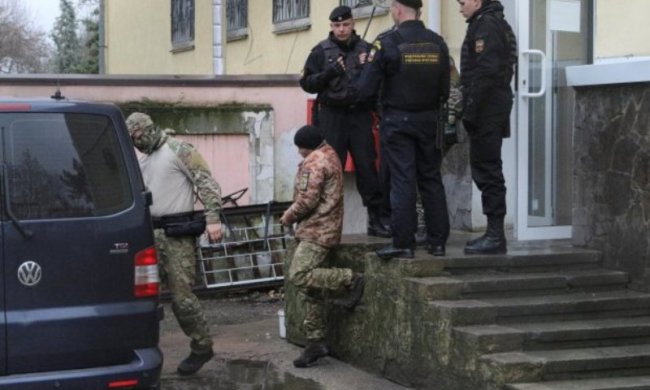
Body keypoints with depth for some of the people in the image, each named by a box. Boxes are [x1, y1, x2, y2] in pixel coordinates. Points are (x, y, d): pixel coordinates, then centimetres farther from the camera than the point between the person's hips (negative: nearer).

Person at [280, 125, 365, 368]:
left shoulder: (314, 162, -12)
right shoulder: (330, 157, 20)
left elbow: (308, 200, -20)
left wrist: (289, 217, -4)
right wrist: (295, 216, 14)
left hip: (317, 231, -10)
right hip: (323, 230, 10)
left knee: (299, 275, -21)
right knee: (311, 291, 9)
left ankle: (350, 280, -14)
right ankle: (316, 342, 10)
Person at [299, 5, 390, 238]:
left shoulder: (365, 49, 9)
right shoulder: (321, 51, 5)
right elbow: (307, 83, 2)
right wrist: (329, 73, -13)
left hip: (360, 115, 1)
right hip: (332, 116, -1)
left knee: (367, 167, -1)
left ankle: (376, 219, 4)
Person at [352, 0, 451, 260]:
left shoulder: (387, 43, -12)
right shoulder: (437, 43, 1)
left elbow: (367, 87, -11)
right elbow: (445, 89, 5)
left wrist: (353, 92, 10)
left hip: (397, 121, -4)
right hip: (428, 120, 4)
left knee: (402, 180, -1)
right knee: (431, 179, 11)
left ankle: (403, 243, -1)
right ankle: (437, 241, 13)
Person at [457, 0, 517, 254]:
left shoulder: (485, 25, -11)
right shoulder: (495, 23, 20)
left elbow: (486, 72, -20)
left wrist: (470, 109, -19)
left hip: (486, 108, -10)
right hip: (493, 108, 10)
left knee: (487, 170, -9)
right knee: (486, 169, 12)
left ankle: (495, 235, -8)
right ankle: (494, 233, 16)